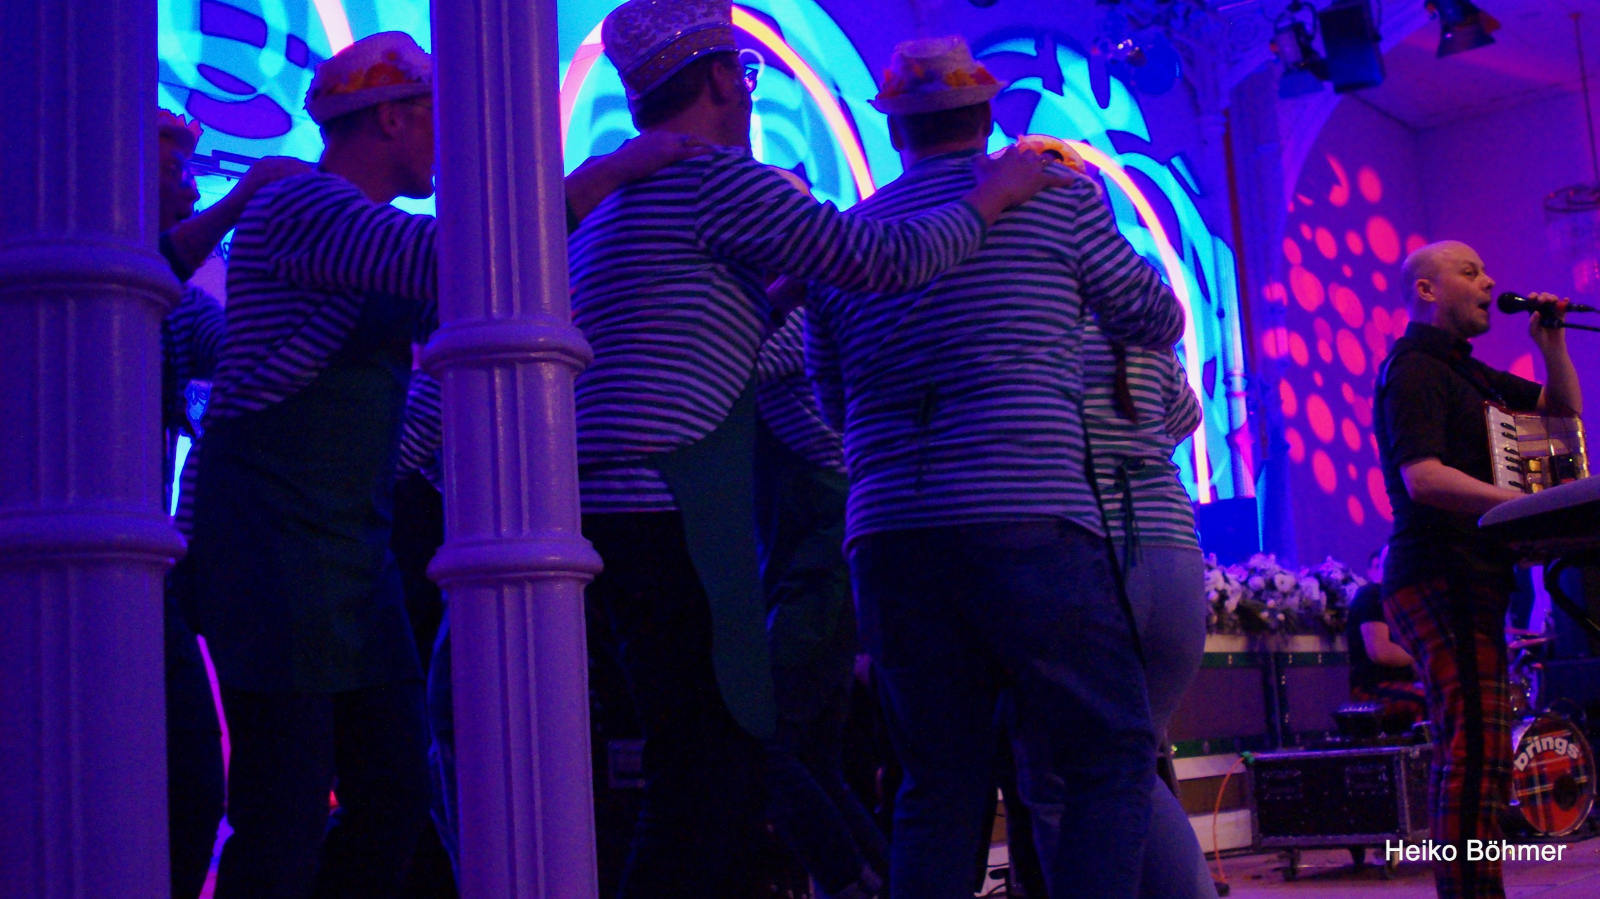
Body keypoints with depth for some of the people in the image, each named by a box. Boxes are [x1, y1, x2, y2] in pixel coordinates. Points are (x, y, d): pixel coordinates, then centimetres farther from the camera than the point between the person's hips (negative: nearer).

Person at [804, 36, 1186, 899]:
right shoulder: (1054, 194, 7)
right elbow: (1160, 319, 16)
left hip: (887, 536, 5)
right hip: (1026, 522, -4)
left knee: (940, 785, 9)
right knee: (1109, 764, 2)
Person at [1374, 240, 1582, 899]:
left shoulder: (1467, 371, 24)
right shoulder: (1414, 369, -8)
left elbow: (1564, 410, 29)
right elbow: (1423, 478, -21)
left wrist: (1550, 342, 14)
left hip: (1470, 579, 10)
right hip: (1442, 578, -10)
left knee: (1470, 755, 11)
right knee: (1476, 751, -16)